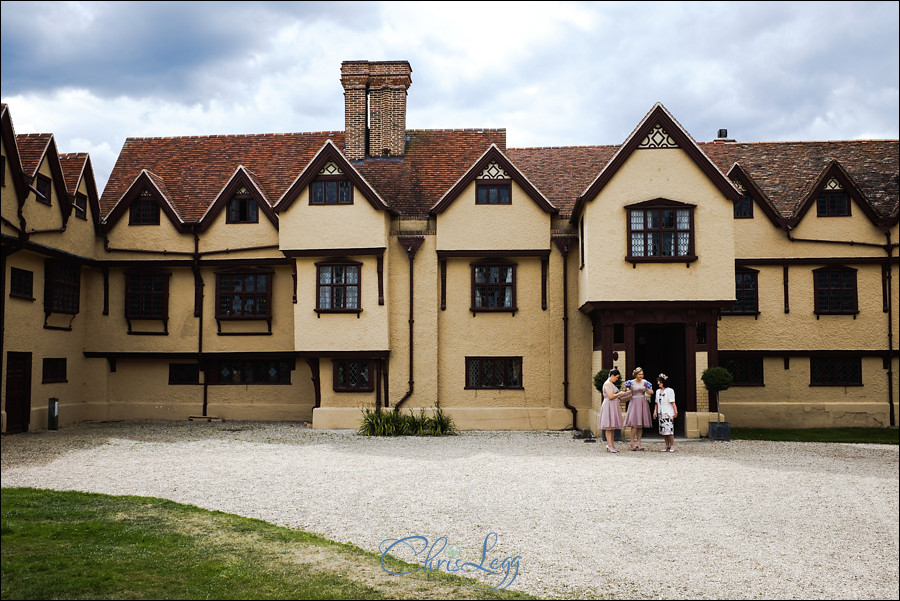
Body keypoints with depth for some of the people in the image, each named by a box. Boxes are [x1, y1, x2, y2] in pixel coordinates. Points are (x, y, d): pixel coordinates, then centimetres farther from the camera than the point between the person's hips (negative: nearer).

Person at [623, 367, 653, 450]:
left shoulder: (645, 382, 9)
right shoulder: (631, 382, 0)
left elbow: (651, 392, 7)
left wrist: (646, 389, -10)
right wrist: (628, 389, -17)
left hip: (643, 404, 4)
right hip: (634, 403, -4)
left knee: (641, 425, 3)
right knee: (635, 424, -13)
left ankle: (639, 443, 6)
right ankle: (632, 443, -8)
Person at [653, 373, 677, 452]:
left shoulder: (669, 391, -4)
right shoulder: (658, 391, 14)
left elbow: (672, 403, -8)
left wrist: (675, 411, -13)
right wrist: (655, 411, 12)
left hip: (668, 413, -6)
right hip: (661, 413, 6)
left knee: (669, 429, -10)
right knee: (663, 430, 4)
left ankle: (672, 446, -4)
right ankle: (667, 445, 11)